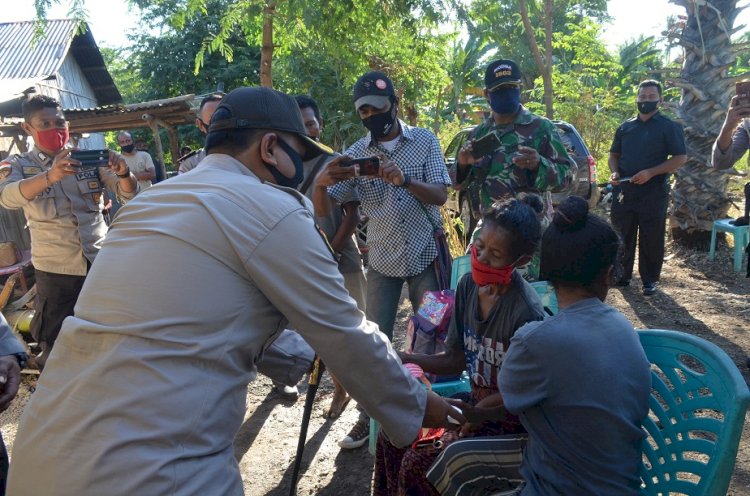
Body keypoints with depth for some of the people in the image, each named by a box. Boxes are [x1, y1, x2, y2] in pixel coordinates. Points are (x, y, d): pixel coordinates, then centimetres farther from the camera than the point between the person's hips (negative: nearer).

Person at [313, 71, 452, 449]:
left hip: (426, 255, -1)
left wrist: (404, 180, -29)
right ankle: (371, 415, 19)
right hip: (382, 260, 1)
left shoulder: (424, 141, -2)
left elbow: (440, 195, -11)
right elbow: (323, 210, -7)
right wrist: (321, 182, -30)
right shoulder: (355, 154, -1)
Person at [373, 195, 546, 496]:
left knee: (417, 465, -17)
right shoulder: (468, 285, -6)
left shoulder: (527, 312, -27)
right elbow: (457, 359, 2)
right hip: (476, 405, 7)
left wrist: (472, 413, -21)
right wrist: (409, 360, -10)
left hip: (510, 421, -7)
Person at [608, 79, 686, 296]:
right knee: (622, 236, 9)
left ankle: (649, 280, 14)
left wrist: (650, 173, -18)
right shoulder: (625, 127, 13)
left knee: (651, 238, 2)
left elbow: (680, 158, -6)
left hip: (653, 193, -4)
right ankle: (623, 274, 22)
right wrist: (614, 172, -3)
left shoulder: (669, 127, -1)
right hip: (624, 191, 4)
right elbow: (614, 154, 20)